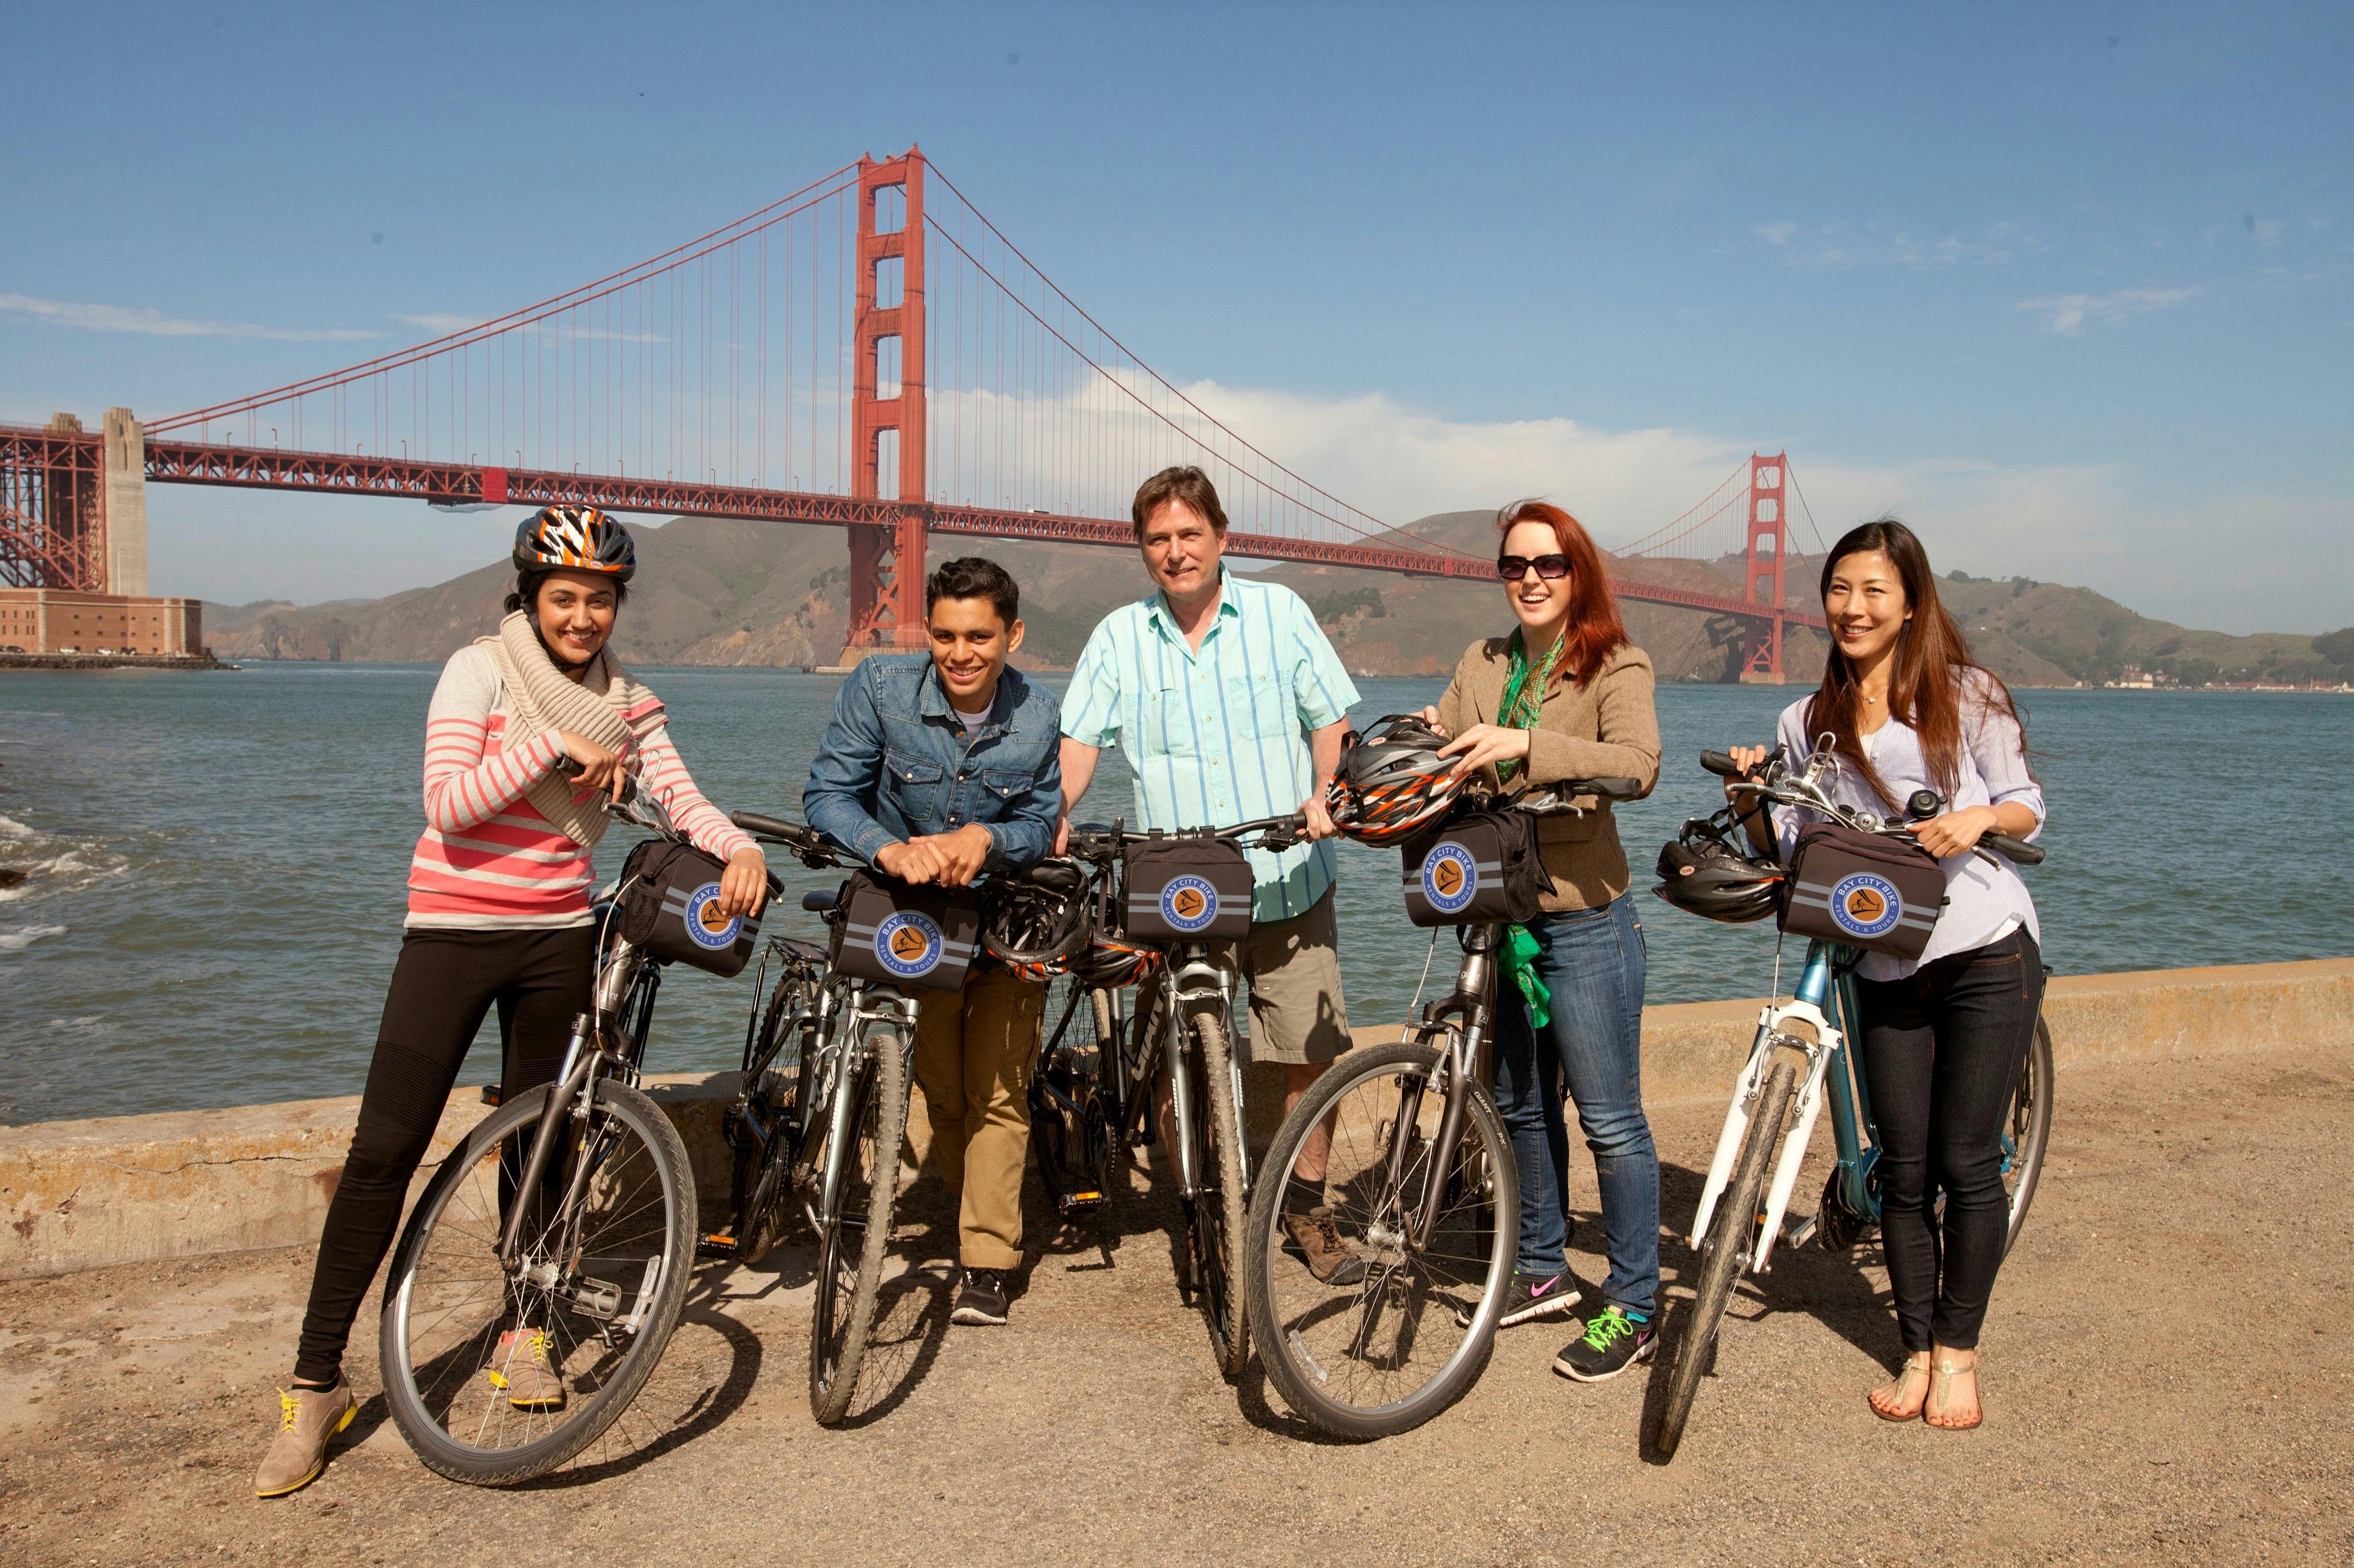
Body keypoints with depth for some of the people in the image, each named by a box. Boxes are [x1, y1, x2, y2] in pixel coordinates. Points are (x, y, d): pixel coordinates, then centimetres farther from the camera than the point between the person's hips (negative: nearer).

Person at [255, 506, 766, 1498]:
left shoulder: (627, 702, 7)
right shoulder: (479, 670, -6)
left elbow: (681, 795, 0)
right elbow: (449, 803, -15)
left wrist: (738, 848, -19)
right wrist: (553, 746, -21)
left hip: (558, 939, 4)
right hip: (453, 932, -3)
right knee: (384, 1152, -5)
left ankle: (523, 1332, 29)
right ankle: (316, 1384, 4)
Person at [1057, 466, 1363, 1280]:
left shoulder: (1278, 613, 6)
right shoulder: (1118, 636, 7)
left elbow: (1328, 717, 7)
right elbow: (1079, 738, 0)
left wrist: (1326, 794, -10)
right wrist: (1050, 815, -17)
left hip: (1287, 882, 0)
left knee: (1312, 1052, 4)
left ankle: (1307, 1205, 25)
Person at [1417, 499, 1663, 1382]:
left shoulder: (1615, 666, -7)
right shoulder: (1483, 665, 11)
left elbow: (1637, 764, -24)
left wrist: (1526, 744, -34)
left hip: (1584, 920, -6)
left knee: (1609, 1120, 0)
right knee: (1521, 1107, 17)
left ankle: (1633, 1309, 13)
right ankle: (1544, 1271, 34)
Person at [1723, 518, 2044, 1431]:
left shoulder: (1968, 695, 1)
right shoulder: (1808, 722, 10)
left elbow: (2027, 807, 3)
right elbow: (1789, 848, 9)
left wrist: (1980, 816, -18)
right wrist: (1751, 802, -9)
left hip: (1986, 955, -3)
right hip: (1886, 968, 3)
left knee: (1966, 1163, 2)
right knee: (1904, 1170, 7)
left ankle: (1958, 1351, 19)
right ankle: (1916, 1349, 23)